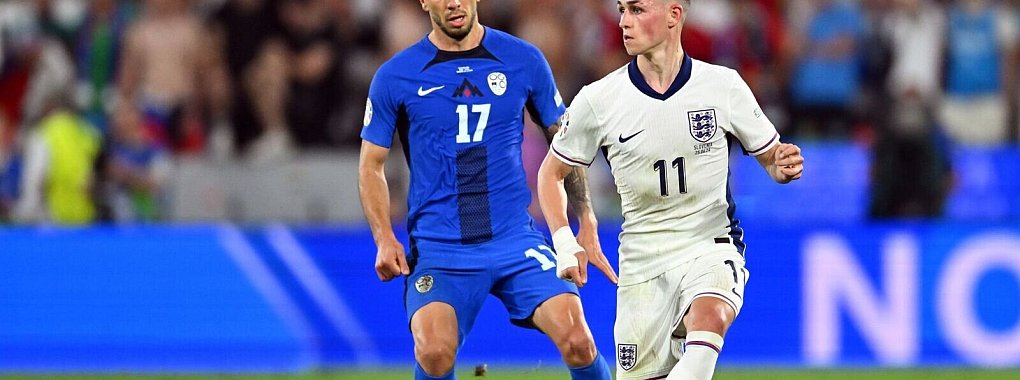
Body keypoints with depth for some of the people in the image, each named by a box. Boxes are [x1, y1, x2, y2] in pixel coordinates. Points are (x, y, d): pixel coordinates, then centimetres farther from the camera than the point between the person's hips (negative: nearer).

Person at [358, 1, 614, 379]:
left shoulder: (524, 60, 5)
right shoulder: (395, 76, 2)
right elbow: (371, 165, 9)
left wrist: (586, 221, 8)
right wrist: (384, 240, -5)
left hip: (516, 239, 1)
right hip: (437, 247, -1)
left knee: (577, 341, -16)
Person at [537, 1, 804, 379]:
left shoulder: (723, 85, -4)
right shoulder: (598, 100, -4)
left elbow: (769, 156, 9)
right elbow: (551, 173, 9)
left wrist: (784, 166, -15)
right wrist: (564, 242, -5)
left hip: (711, 246, -2)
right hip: (641, 260, 2)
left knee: (709, 318, -34)